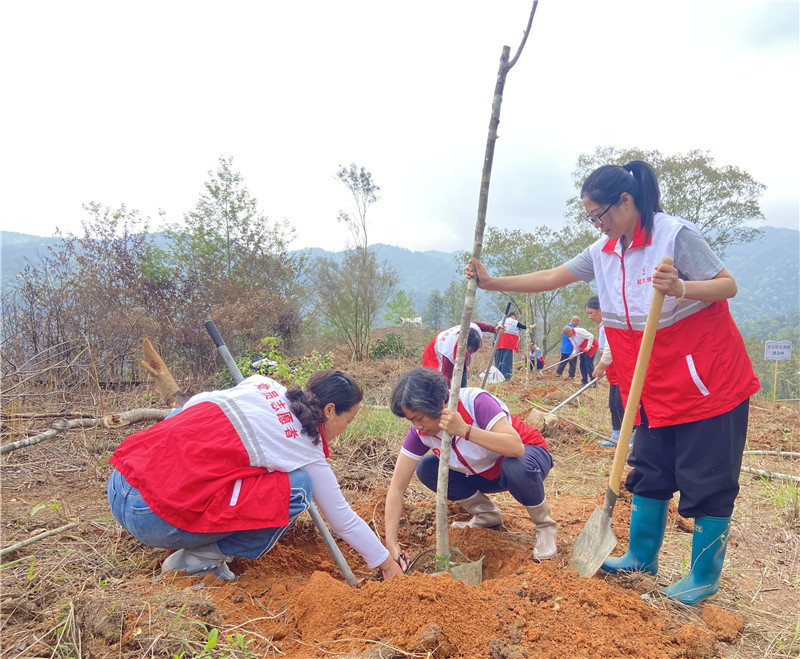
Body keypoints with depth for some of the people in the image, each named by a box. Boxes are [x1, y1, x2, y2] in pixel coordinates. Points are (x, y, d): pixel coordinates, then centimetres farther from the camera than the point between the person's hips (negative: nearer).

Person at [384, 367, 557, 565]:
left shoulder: (476, 401, -31)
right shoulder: (420, 430, -17)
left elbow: (516, 447, -43)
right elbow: (397, 487, -18)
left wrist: (465, 430, -49)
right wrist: (391, 543, -26)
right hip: (484, 474, 5)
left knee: (515, 467, -39)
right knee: (426, 468, -14)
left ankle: (544, 525, -8)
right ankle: (487, 515, 5)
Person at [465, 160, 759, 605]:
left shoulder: (676, 235, -16)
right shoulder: (603, 252, 5)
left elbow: (728, 285, -16)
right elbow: (552, 278, 6)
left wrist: (681, 288, -35)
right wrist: (492, 282, 2)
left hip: (706, 376, -7)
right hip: (656, 385, 7)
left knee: (706, 479, 2)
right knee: (649, 469, 14)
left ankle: (704, 576, 17)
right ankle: (642, 555, 30)